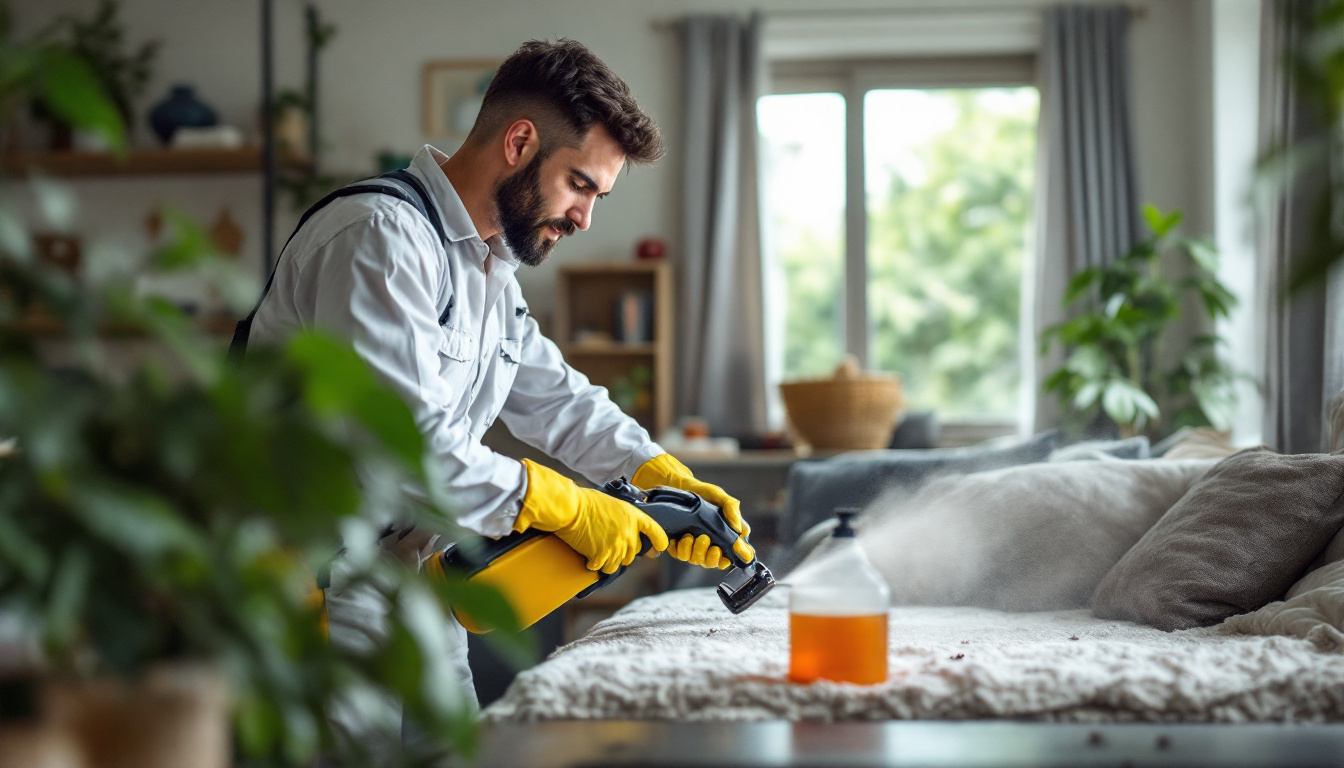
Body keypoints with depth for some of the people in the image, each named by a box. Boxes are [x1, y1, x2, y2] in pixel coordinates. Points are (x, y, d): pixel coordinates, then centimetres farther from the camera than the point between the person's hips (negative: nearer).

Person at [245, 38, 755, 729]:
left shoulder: (491, 270, 16)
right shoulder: (381, 238, -19)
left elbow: (555, 396, 20)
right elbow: (400, 438, -28)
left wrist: (666, 478, 5)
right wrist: (565, 507, -21)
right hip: (320, 589, -10)